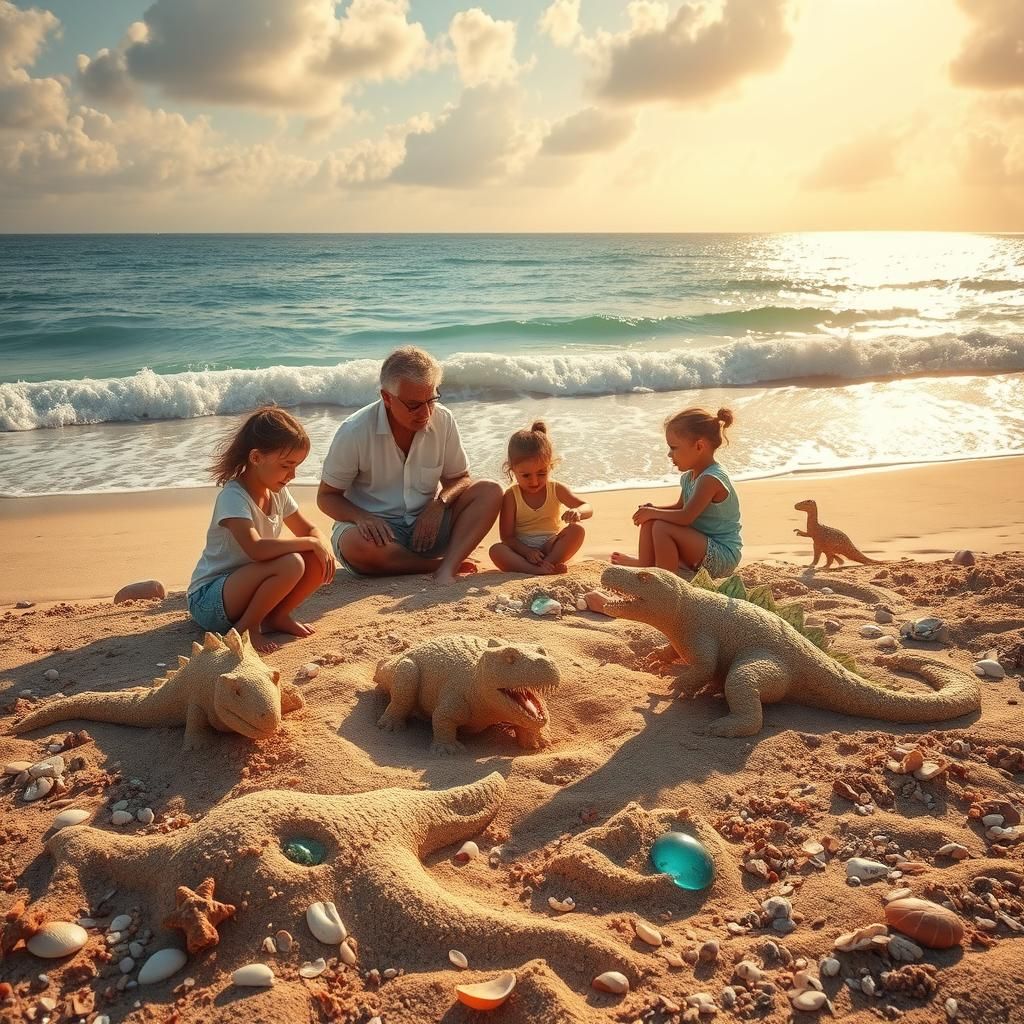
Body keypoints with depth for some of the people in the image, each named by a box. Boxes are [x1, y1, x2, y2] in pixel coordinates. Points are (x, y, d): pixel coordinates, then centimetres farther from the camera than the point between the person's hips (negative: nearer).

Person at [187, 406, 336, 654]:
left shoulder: (277, 493, 3)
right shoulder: (233, 496, -23)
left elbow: (308, 529, 13)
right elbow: (256, 549, -38)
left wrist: (323, 546, -12)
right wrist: (311, 543, -29)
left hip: (248, 586, 8)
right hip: (209, 600, -8)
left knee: (317, 562, -10)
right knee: (291, 564, -32)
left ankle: (276, 617, 3)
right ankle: (246, 627, -13)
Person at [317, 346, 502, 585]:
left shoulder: (443, 421, -5)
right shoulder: (355, 432, -14)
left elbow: (459, 478, 7)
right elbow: (326, 496, -5)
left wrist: (439, 502, -16)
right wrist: (362, 517, -26)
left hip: (426, 527, 3)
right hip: (378, 530, -3)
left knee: (490, 491, -16)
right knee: (357, 544, -39)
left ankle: (446, 568, -32)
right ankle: (442, 563, -18)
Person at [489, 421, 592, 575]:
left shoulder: (556, 489, 1)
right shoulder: (511, 496, -4)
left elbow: (587, 508, -4)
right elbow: (507, 536, -7)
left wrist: (577, 512, -30)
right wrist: (527, 552, -26)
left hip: (551, 547, 2)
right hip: (523, 549, -2)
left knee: (577, 530, -24)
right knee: (496, 550, -31)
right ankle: (537, 570, -46)